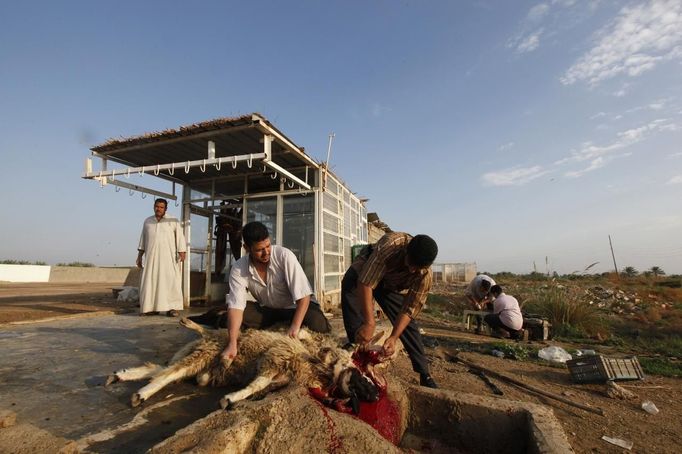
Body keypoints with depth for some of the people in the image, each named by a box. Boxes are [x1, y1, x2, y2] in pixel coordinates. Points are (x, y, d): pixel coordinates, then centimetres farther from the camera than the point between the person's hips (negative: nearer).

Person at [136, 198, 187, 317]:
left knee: (170, 281, -6)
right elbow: (143, 239, 17)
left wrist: (182, 253, -15)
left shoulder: (173, 221, 2)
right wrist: (139, 256, 13)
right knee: (150, 281, 2)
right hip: (151, 257, 4)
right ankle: (152, 308, 8)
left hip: (168, 257, -4)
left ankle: (172, 308, -5)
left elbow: (180, 237, -3)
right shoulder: (147, 221, 15)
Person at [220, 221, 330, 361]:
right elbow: (235, 306, -24)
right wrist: (232, 344, -37)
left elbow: (303, 295, -27)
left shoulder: (284, 255, -27)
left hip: (295, 306, -2)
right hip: (267, 309, 3)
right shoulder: (238, 269, -19)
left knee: (319, 326, -31)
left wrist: (295, 327, -35)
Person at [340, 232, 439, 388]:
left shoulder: (425, 276, -27)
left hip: (391, 286, 3)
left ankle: (425, 375, 13)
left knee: (408, 324, -2)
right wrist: (369, 323, -44)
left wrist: (393, 338, -33)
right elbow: (366, 283, -41)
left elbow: (409, 309, -21)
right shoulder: (390, 244, -41)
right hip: (361, 276, -2)